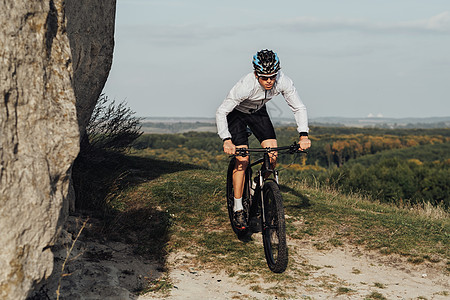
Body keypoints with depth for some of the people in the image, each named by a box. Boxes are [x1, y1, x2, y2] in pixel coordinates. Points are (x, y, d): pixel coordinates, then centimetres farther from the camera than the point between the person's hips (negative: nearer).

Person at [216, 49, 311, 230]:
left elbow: (299, 108, -18)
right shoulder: (246, 86, -39)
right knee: (243, 160, -15)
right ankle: (238, 209, -5)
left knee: (273, 154, -11)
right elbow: (221, 112, -34)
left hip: (258, 112, 4)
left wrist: (303, 135, -32)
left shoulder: (283, 82, -28)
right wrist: (226, 140, -47)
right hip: (237, 113, -4)